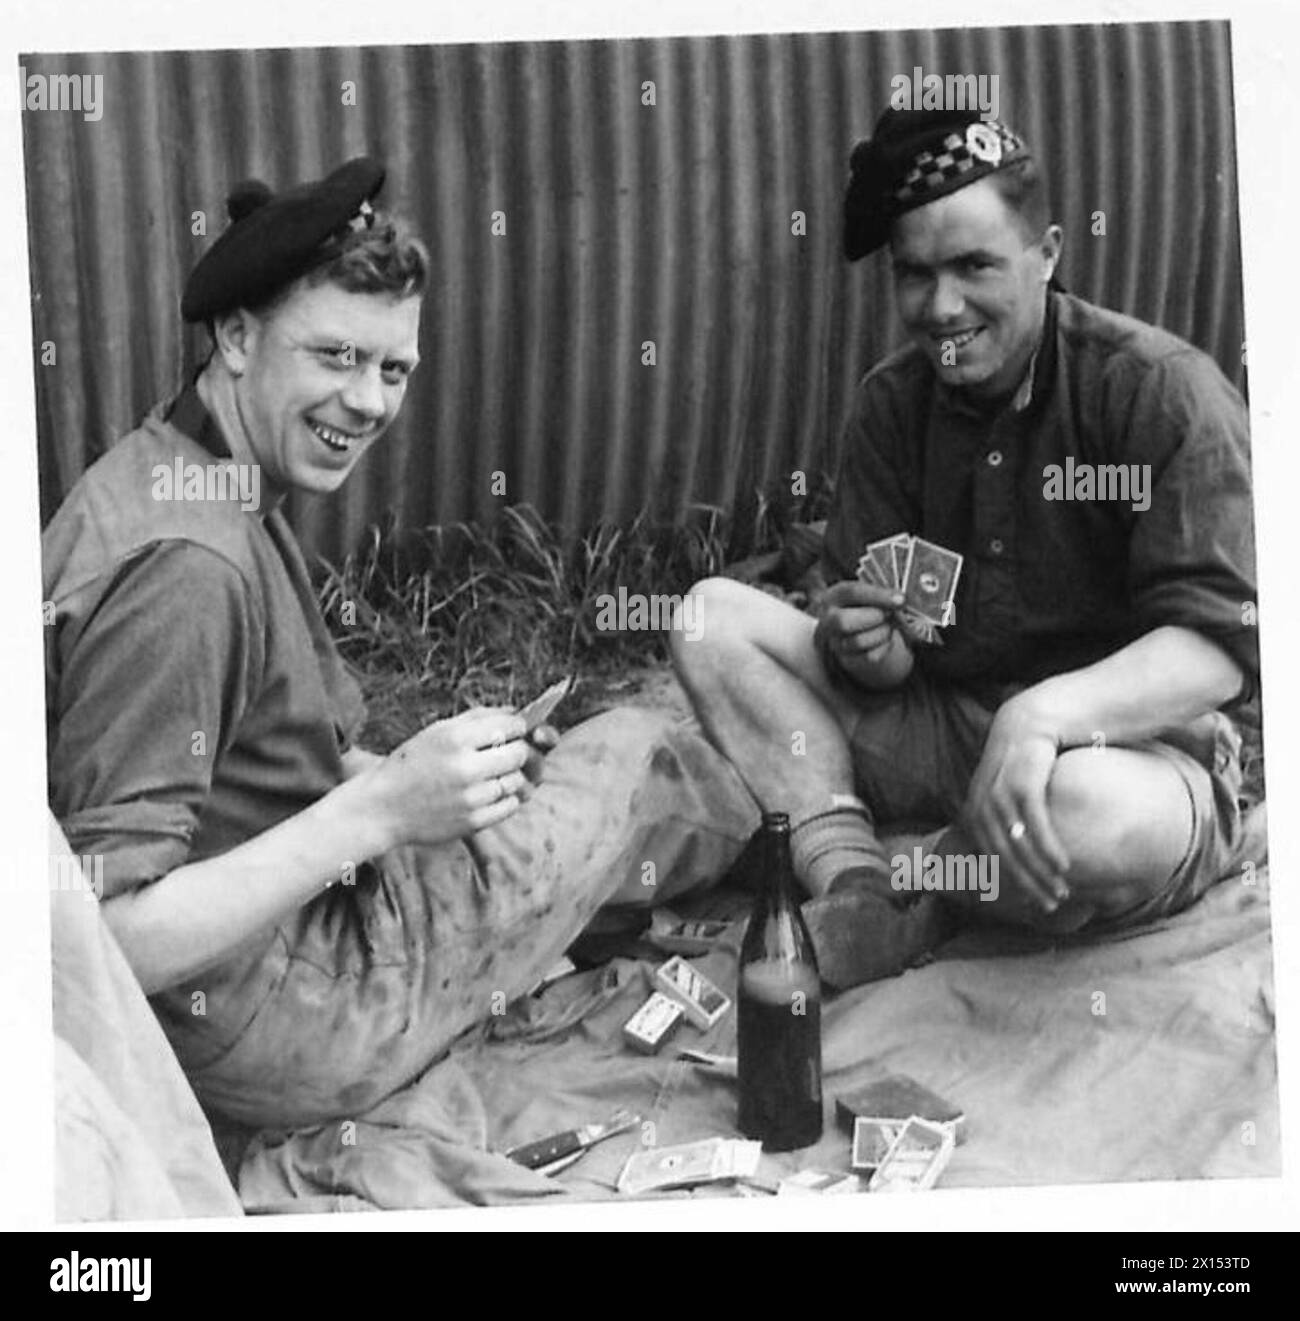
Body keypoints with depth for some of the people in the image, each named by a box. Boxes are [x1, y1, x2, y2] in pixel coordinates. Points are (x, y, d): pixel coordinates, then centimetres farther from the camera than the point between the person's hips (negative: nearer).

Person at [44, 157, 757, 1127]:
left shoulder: (220, 491, 3)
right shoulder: (182, 565, -29)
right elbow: (111, 934, -31)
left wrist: (403, 775, -1)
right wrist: (379, 810, -33)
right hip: (295, 1030, -9)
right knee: (639, 754, 3)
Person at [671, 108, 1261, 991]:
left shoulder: (1161, 389, -12)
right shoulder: (895, 401, 5)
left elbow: (1219, 647, -20)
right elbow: (885, 651, 3)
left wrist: (1043, 713, -37)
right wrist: (864, 645, -23)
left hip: (1144, 746, -5)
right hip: (942, 726, 5)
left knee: (1084, 814, -41)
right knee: (714, 617, -6)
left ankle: (905, 880, -7)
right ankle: (852, 890, -21)